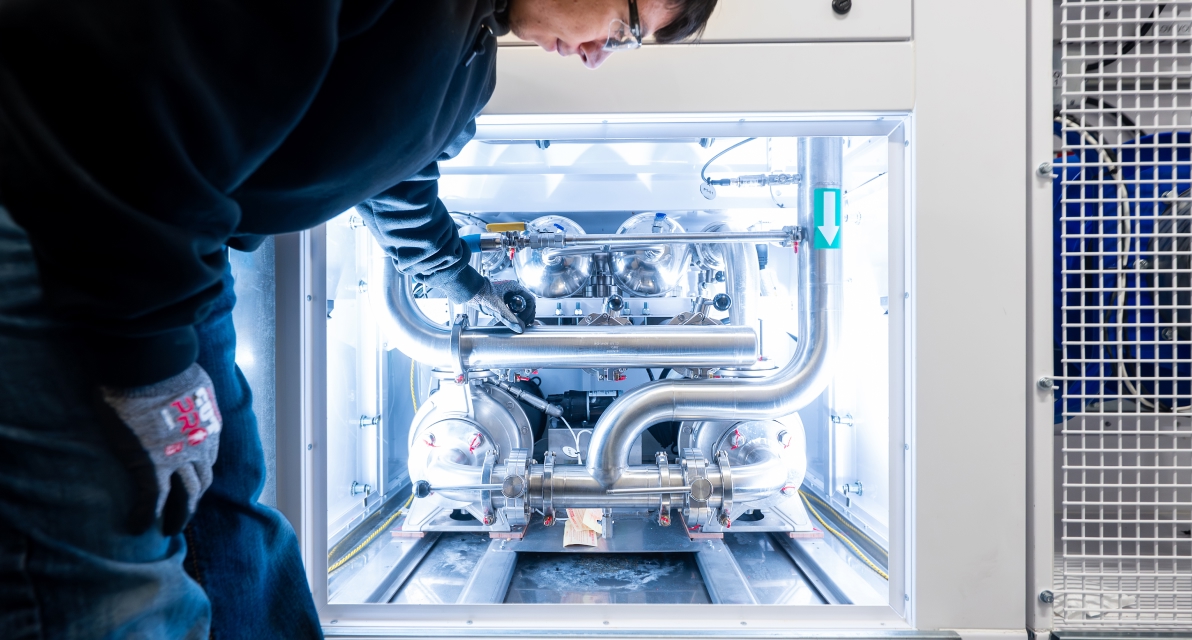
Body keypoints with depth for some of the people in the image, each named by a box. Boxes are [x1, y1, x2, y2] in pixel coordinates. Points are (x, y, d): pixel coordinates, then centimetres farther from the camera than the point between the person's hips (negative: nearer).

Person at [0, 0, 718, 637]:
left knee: (223, 504, 13)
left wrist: (460, 277, 47)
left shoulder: (470, 61, 11)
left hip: (177, 254, 10)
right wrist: (148, 359, -24)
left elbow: (399, 175, 31)